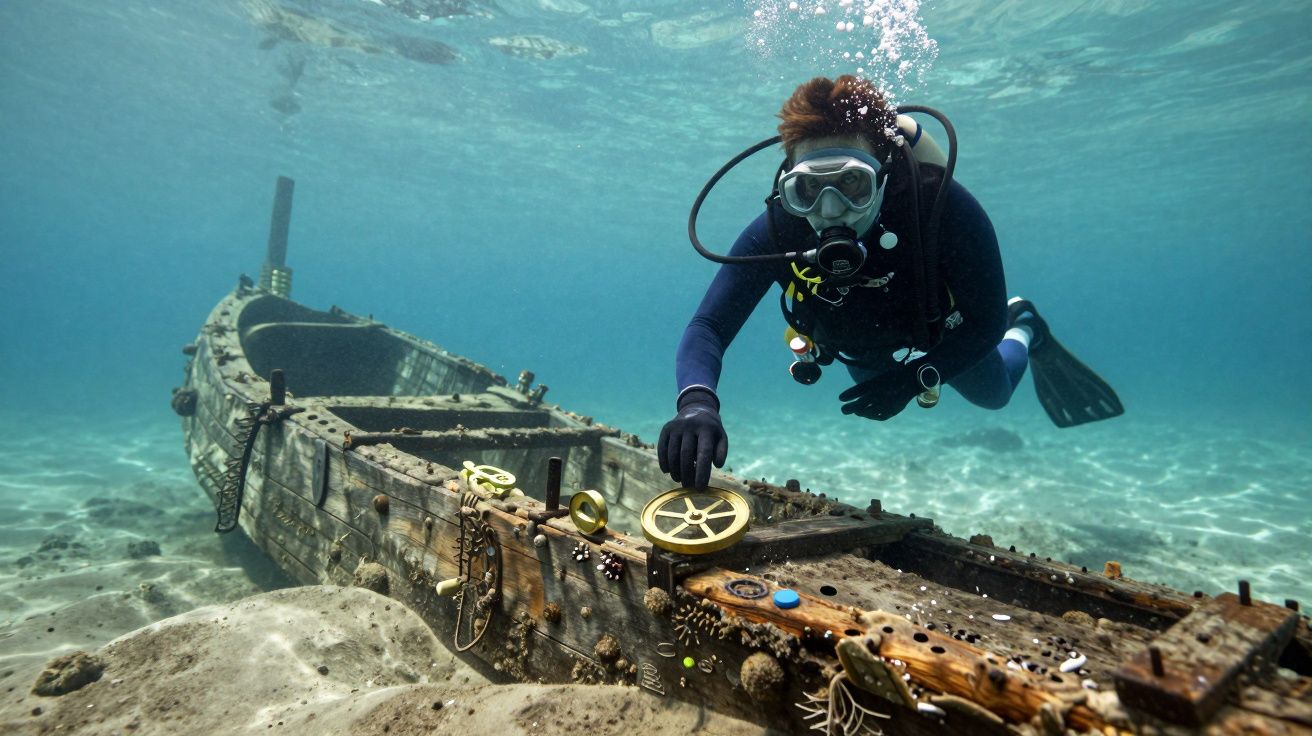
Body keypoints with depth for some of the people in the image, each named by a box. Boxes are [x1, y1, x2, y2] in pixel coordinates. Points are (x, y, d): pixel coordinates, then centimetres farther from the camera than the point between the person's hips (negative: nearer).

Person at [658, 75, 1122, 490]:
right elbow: (709, 326, -45)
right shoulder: (776, 231, -40)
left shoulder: (944, 207, -43)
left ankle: (1025, 330, 60)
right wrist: (696, 401, -65)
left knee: (992, 395, 28)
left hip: (940, 332, -1)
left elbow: (986, 322, -30)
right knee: (880, 400, 34)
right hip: (860, 349, 2)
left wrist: (916, 378, -41)